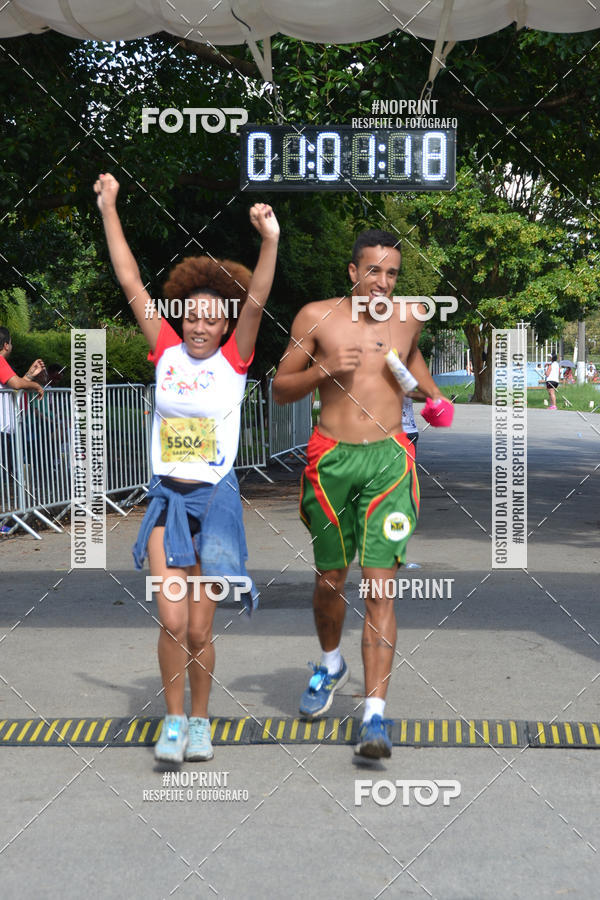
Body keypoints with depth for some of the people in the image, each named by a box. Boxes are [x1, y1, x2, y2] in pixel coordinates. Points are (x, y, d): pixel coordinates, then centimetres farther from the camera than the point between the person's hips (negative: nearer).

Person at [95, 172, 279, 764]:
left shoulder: (234, 360, 0)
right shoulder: (167, 352, 4)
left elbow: (255, 301, -15)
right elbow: (130, 283, 2)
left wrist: (270, 241, -30)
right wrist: (109, 210, -1)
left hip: (216, 497, -1)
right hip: (166, 497, 1)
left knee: (199, 631, 3)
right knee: (172, 621, -9)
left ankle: (199, 720, 24)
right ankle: (173, 720, 11)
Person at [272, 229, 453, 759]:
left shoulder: (408, 319, 8)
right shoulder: (316, 317, 0)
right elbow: (280, 390, 5)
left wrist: (433, 394, 17)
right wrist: (324, 369, -11)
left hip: (389, 460, 0)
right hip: (331, 458, 0)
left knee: (379, 586, -10)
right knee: (329, 580, 14)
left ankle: (375, 715, -10)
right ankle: (332, 665, 44)